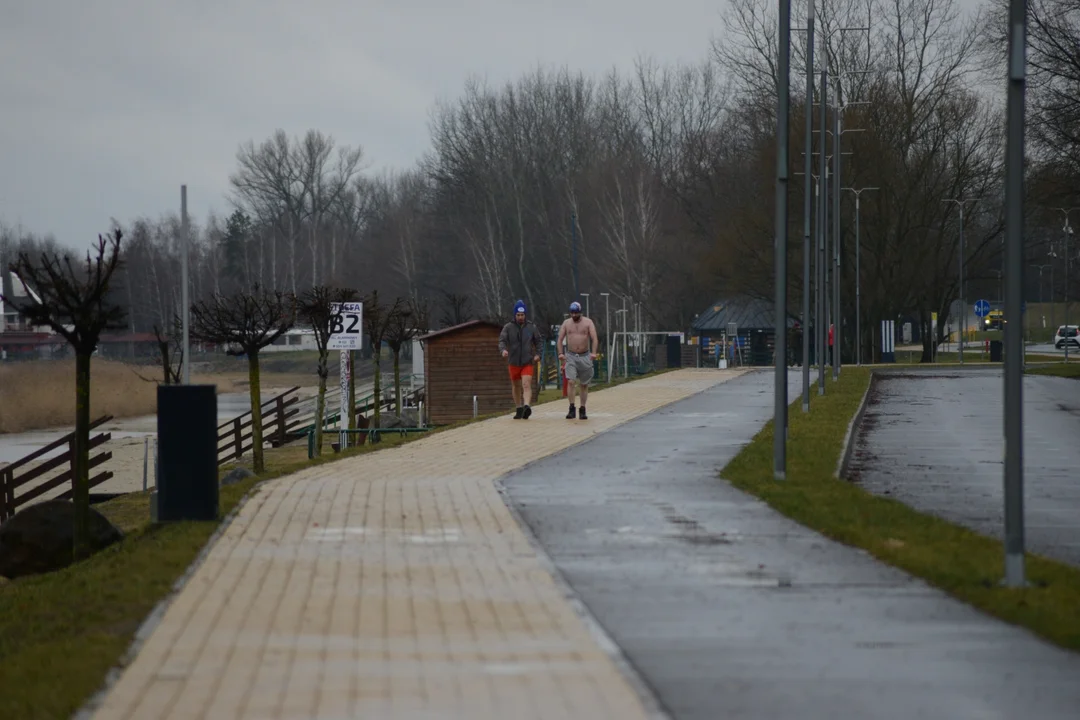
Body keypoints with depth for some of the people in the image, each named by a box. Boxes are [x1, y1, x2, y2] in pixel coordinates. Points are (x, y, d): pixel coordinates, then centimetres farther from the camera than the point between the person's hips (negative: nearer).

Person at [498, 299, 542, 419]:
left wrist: (537, 354, -1)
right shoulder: (508, 327, -1)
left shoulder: (531, 327, 3)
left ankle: (526, 406, -33)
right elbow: (502, 341, -10)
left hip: (527, 362, -2)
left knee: (526, 385, -18)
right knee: (516, 387, 13)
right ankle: (519, 409, 26)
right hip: (514, 362, 2)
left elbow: (538, 342, 14)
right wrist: (503, 350, -32)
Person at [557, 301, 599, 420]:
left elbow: (594, 339, -10)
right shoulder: (566, 323, 4)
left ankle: (582, 410, 14)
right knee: (571, 382, -15)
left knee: (584, 385, 6)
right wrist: (560, 353, -11)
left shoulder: (588, 323, -1)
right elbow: (560, 339, 4)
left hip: (585, 356, 0)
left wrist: (593, 352, -26)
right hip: (570, 356, 0)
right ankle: (572, 409, -15)